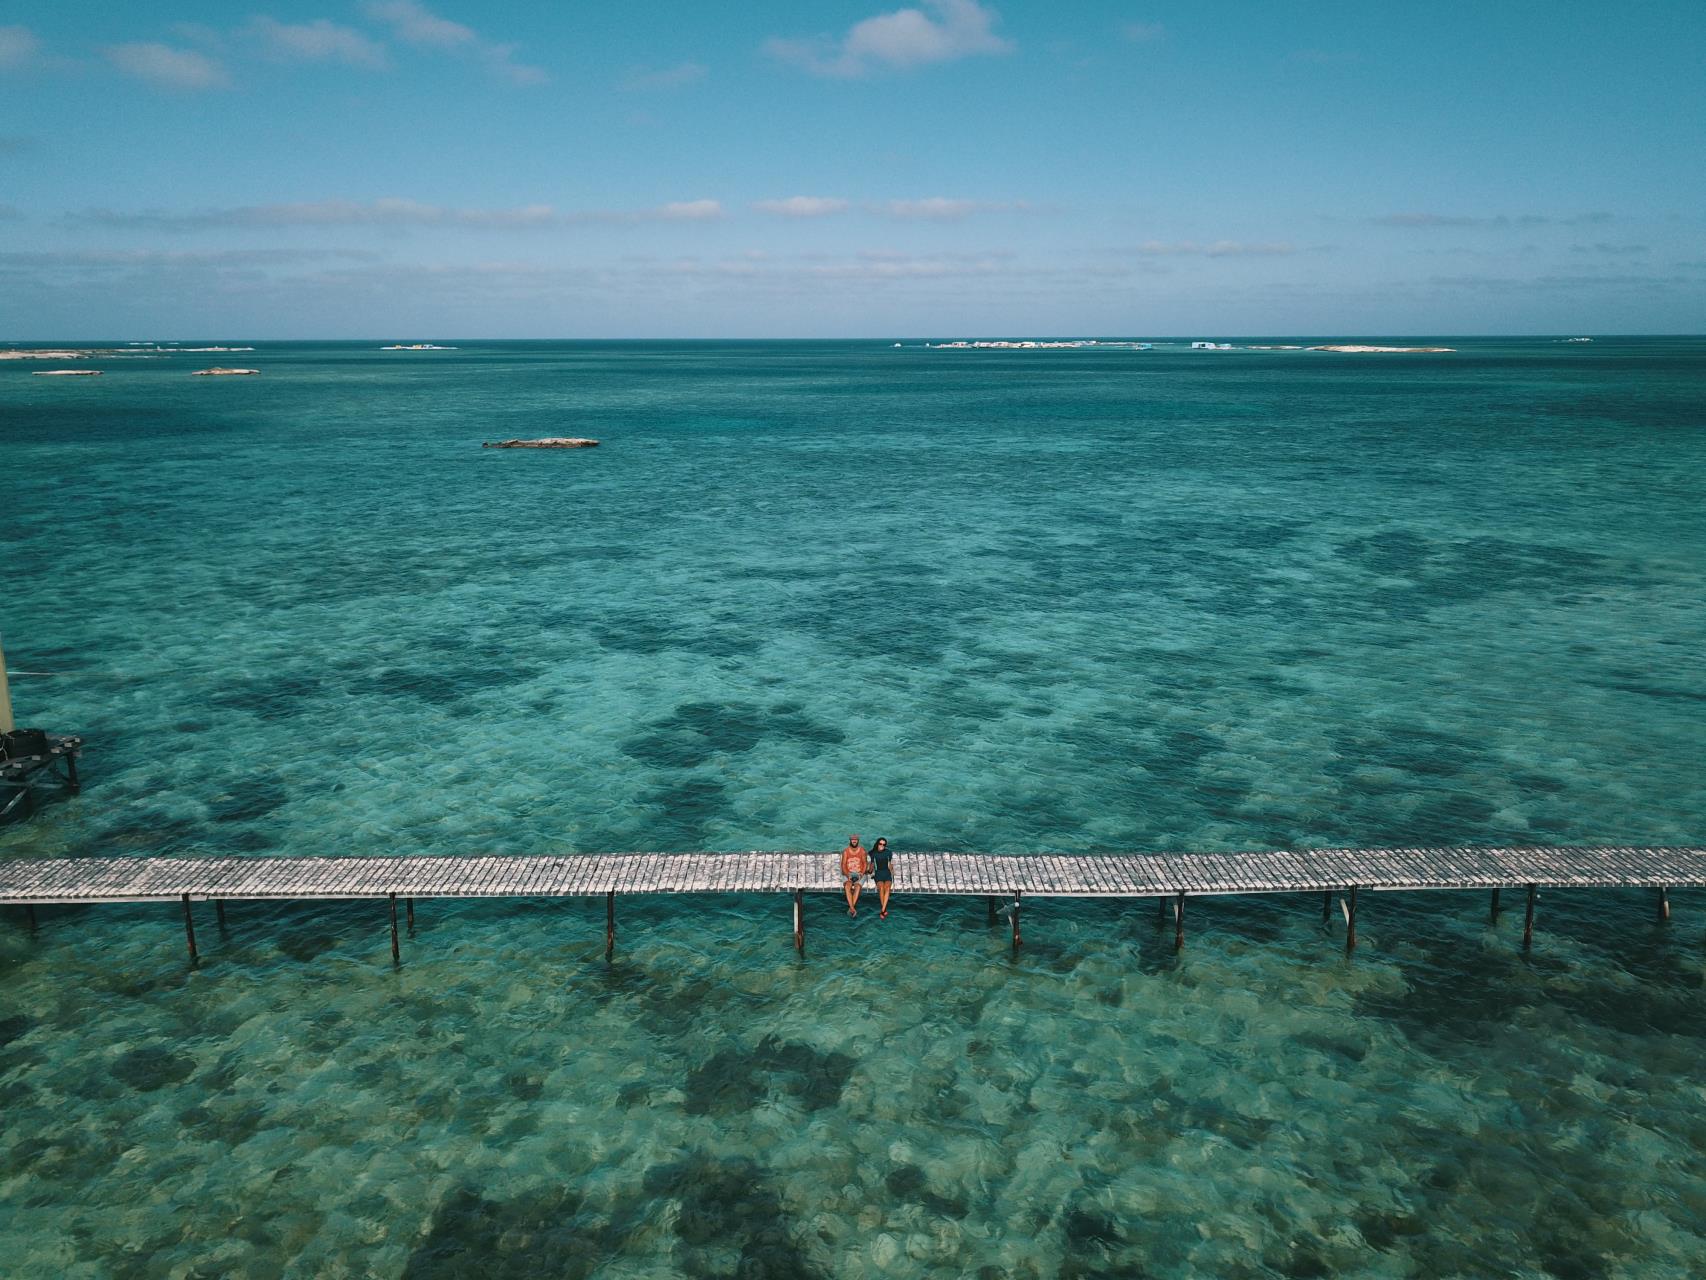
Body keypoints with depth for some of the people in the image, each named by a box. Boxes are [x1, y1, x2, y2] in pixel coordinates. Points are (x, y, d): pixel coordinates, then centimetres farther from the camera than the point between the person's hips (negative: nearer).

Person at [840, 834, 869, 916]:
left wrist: (862, 873, -16)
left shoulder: (862, 850, 3)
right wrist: (847, 875, -19)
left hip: (859, 874, 0)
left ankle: (851, 908, -39)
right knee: (847, 886, -32)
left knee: (857, 887, -32)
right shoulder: (845, 851, 2)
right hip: (848, 874, 0)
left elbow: (865, 863, 1)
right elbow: (843, 865, -3)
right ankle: (852, 909, -43)